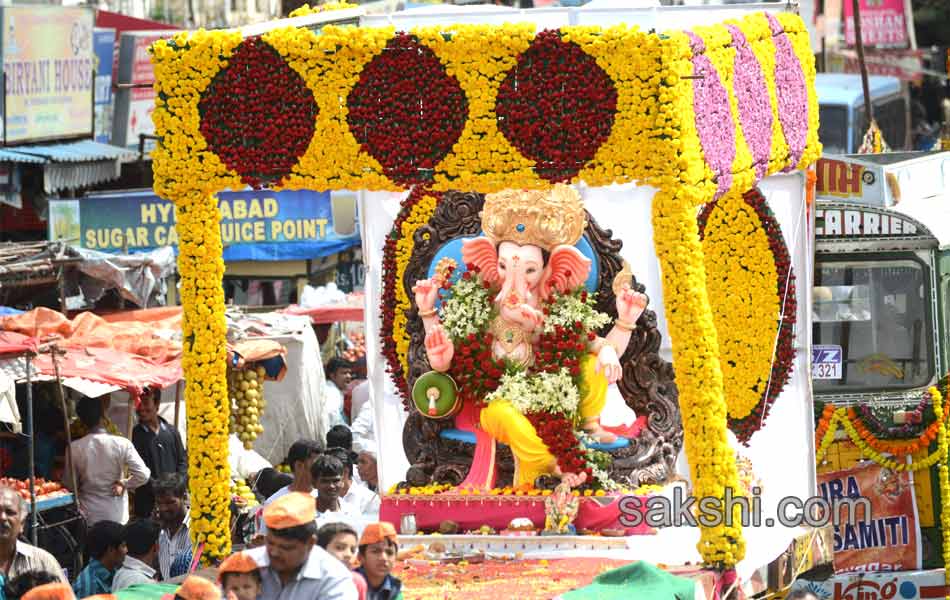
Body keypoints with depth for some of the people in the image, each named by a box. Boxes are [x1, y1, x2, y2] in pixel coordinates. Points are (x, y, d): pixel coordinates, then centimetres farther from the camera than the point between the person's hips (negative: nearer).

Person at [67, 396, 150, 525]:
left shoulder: (75, 448, -9)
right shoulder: (122, 444, -11)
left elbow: (70, 485, 0)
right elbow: (143, 474, -16)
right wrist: (123, 484, 0)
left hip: (88, 517, 0)